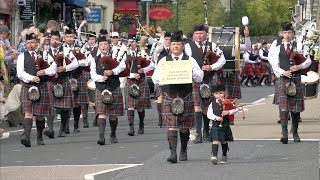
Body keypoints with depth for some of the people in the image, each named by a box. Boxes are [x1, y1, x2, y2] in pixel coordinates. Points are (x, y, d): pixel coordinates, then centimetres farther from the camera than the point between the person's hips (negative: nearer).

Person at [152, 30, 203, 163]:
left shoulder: (190, 61, 6)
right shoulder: (164, 61, 7)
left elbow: (199, 78, 1)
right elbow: (155, 79, 5)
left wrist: (190, 71, -15)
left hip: (186, 97, 1)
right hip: (169, 97, -1)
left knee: (184, 126, 10)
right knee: (171, 126, -11)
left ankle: (183, 151, 27)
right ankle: (173, 153, -17)